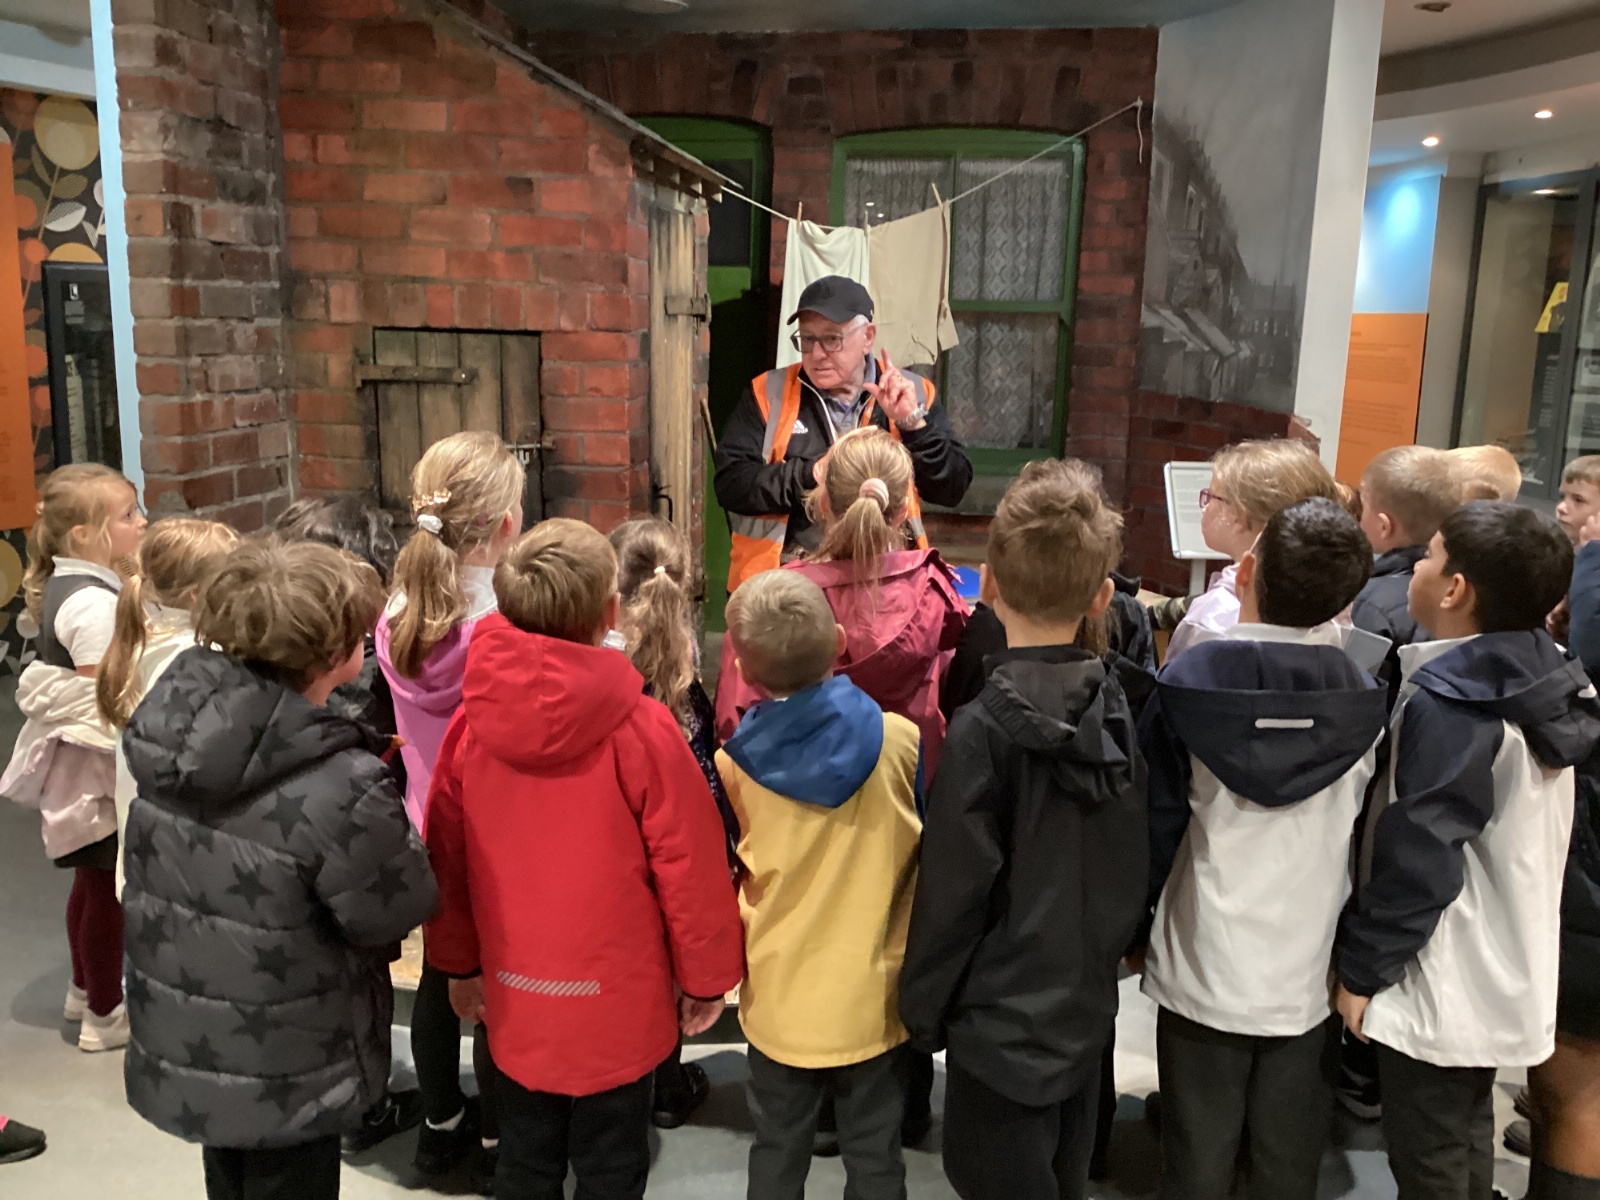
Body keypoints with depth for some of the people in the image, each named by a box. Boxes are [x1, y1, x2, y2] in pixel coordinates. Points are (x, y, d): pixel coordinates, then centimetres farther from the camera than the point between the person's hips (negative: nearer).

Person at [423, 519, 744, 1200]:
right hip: (617, 999, -3)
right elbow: (689, 863, -15)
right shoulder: (641, 728, -22)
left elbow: (446, 857, 0)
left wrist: (459, 963, 16)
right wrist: (706, 978, 0)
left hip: (513, 995, 4)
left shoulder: (472, 720, -11)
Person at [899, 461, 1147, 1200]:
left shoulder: (986, 728, -23)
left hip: (1003, 1021, -6)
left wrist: (923, 1007, -4)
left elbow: (953, 888, -18)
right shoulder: (1115, 708, -4)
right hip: (1086, 1008, 6)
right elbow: (1132, 866, 5)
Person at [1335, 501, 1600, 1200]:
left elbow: (1417, 855, -23)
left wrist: (1363, 968, -14)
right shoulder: (1539, 684, 2)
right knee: (1467, 1139, 23)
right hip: (1502, 972, 9)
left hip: (1444, 984, -9)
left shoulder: (1448, 703, -24)